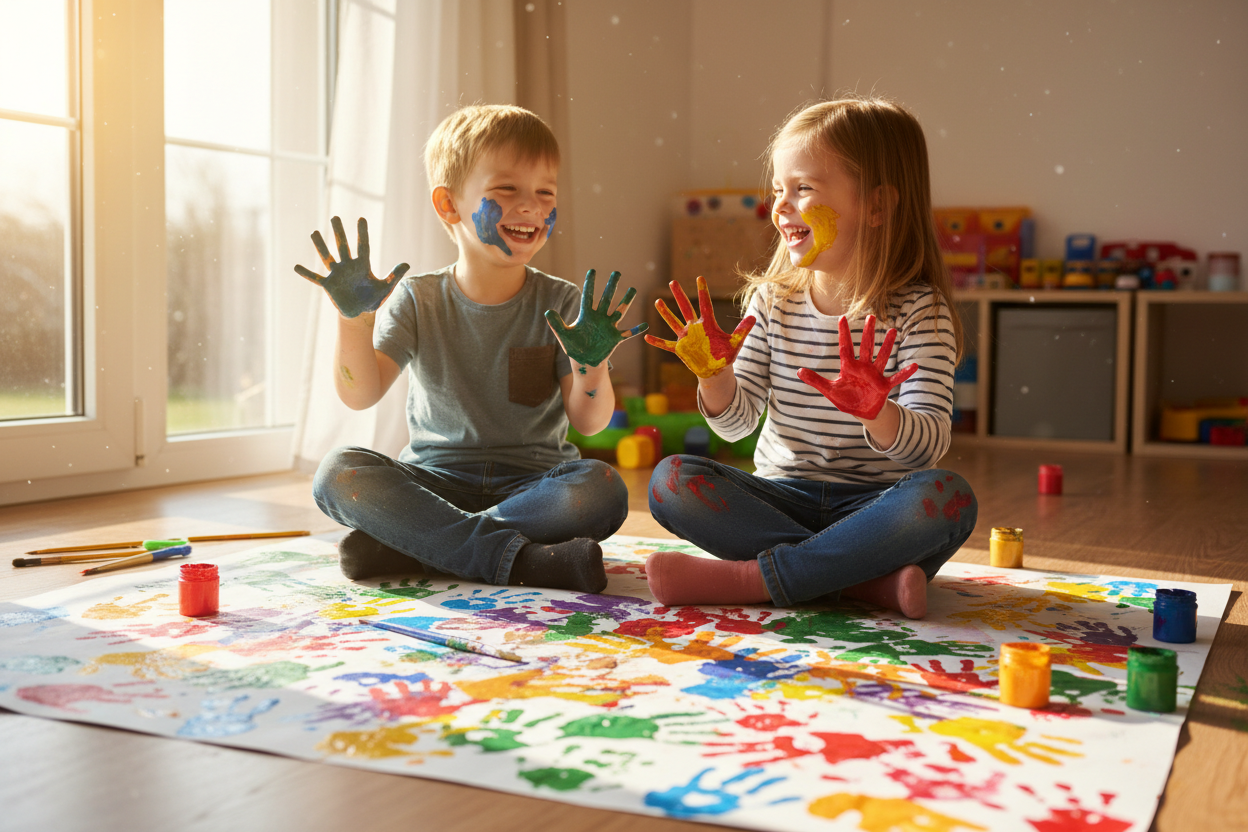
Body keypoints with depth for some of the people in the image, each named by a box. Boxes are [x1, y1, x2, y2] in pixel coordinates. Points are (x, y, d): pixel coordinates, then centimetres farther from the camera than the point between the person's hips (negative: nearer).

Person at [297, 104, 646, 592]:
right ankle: (516, 559, -31)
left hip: (530, 481, 0)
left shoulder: (560, 306, -1)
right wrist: (354, 318, -24)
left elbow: (589, 422, -6)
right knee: (337, 473, -25)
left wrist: (590, 364, -26)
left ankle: (405, 545, -24)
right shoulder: (418, 300, 0)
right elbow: (359, 396, -9)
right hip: (433, 480, 1)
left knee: (601, 490, -32)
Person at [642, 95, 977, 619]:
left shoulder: (919, 313, -8)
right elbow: (736, 424, 3)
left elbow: (929, 447, -18)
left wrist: (876, 413, -38)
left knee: (947, 498, -34)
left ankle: (750, 578, -28)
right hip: (782, 497, 3)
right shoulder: (772, 303, 4)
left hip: (871, 504, -3)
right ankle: (869, 578, -25)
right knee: (671, 481, -20)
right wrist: (714, 377, -17)